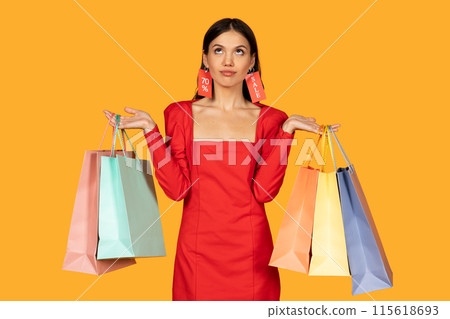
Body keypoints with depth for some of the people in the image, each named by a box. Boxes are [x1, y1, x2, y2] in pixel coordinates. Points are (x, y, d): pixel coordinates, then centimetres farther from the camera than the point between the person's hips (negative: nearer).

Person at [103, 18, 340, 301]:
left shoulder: (270, 119, 2)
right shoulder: (180, 114, 3)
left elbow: (263, 190, -10)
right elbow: (177, 188, -7)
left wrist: (286, 131, -15)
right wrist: (150, 129, -11)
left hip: (250, 249, 0)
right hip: (197, 248, 0)